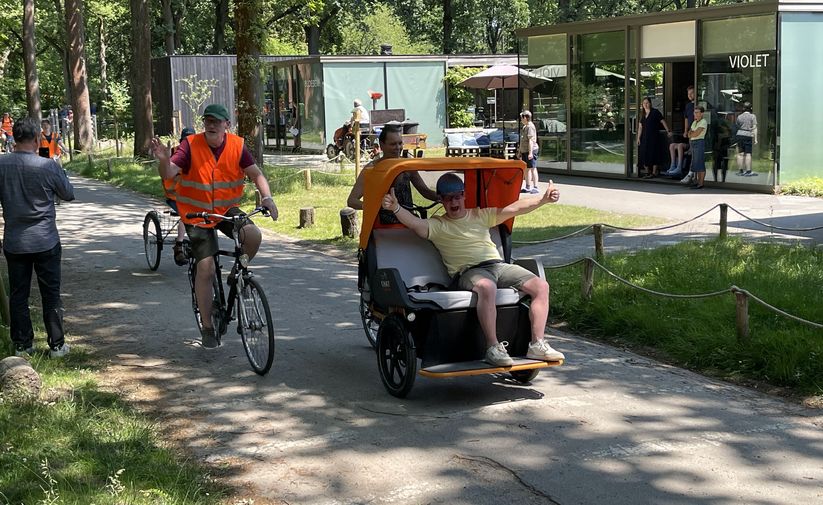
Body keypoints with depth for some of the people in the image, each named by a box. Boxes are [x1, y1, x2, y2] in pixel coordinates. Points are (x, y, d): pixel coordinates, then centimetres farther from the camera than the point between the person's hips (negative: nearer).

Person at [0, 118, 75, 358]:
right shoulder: (48, 166, -16)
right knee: (51, 295, 8)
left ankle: (22, 345, 18)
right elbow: (69, 194, -1)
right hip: (45, 242, -2)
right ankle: (57, 345, 13)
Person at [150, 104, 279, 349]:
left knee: (253, 235, -27)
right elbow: (169, 173, -23)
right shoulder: (191, 145, -14)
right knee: (206, 268, -9)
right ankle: (207, 329, 3)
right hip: (197, 214, -2)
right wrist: (163, 160, -45)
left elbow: (255, 173, -6)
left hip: (227, 209, 2)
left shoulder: (236, 145, -6)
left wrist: (267, 198, -23)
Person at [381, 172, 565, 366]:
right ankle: (493, 348, -36)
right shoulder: (438, 226, 10)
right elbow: (415, 223, -9)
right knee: (487, 287, -41)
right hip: (468, 271, -5)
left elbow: (514, 208, 18)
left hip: (498, 265, 5)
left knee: (541, 286, -13)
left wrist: (544, 199, 8)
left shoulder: (481, 215, 22)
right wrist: (395, 207, -28)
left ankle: (537, 345, -9)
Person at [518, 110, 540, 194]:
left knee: (533, 168, -8)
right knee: (526, 169, 15)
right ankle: (528, 187, 23)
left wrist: (530, 152, -25)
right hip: (524, 151, 10)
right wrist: (520, 151, 26)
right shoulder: (524, 127, 17)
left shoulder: (530, 127, -14)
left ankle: (535, 187, -7)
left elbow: (531, 140, -21)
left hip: (530, 151, -10)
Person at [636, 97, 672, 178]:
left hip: (654, 137, -5)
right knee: (644, 154, 3)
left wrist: (668, 131, -6)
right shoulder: (642, 114, 12)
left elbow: (663, 122, -2)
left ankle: (654, 173, -1)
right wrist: (638, 138, 8)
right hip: (645, 137, 6)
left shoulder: (655, 112, -3)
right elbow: (640, 127, 13)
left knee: (654, 154, -5)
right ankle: (647, 172, 13)